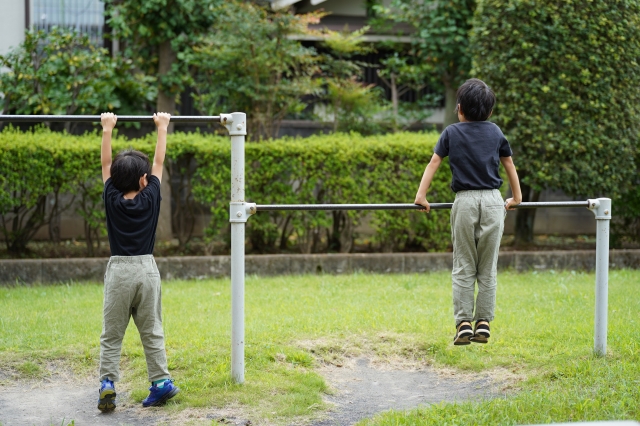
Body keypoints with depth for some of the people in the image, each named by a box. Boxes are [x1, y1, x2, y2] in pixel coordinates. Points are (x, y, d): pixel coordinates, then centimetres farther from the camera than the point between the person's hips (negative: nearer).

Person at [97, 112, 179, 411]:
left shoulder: (112, 199, -2)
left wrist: (107, 129, 19)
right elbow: (159, 162, 8)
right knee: (152, 332, 7)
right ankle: (161, 381, 2)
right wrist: (162, 127, 18)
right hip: (147, 269, 1)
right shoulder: (150, 199, -2)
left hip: (118, 270, -1)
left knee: (111, 335, 3)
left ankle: (107, 383, -8)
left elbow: (106, 164, 9)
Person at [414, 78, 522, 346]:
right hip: (492, 202, 1)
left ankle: (463, 324, -3)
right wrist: (516, 197, 32)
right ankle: (483, 323, 7)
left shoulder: (451, 133, 8)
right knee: (488, 268, 7)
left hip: (465, 202, -1)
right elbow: (509, 165, 21)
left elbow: (433, 164, 4)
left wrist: (421, 195, 5)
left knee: (463, 267, 3)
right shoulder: (495, 132, 12)